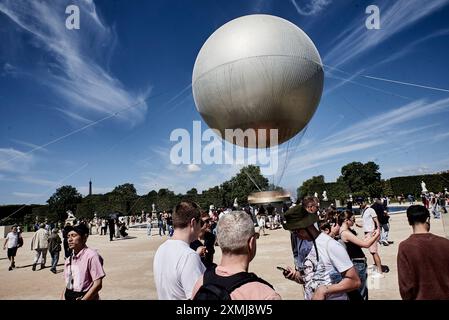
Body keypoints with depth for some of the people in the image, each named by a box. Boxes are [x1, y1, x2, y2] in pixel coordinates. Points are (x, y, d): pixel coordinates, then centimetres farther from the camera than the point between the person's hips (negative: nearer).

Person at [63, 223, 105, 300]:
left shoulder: (91, 255, -18)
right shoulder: (68, 260, 4)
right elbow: (68, 283, 10)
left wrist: (83, 299, -19)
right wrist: (62, 297, -2)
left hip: (86, 297, -5)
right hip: (68, 297, 6)